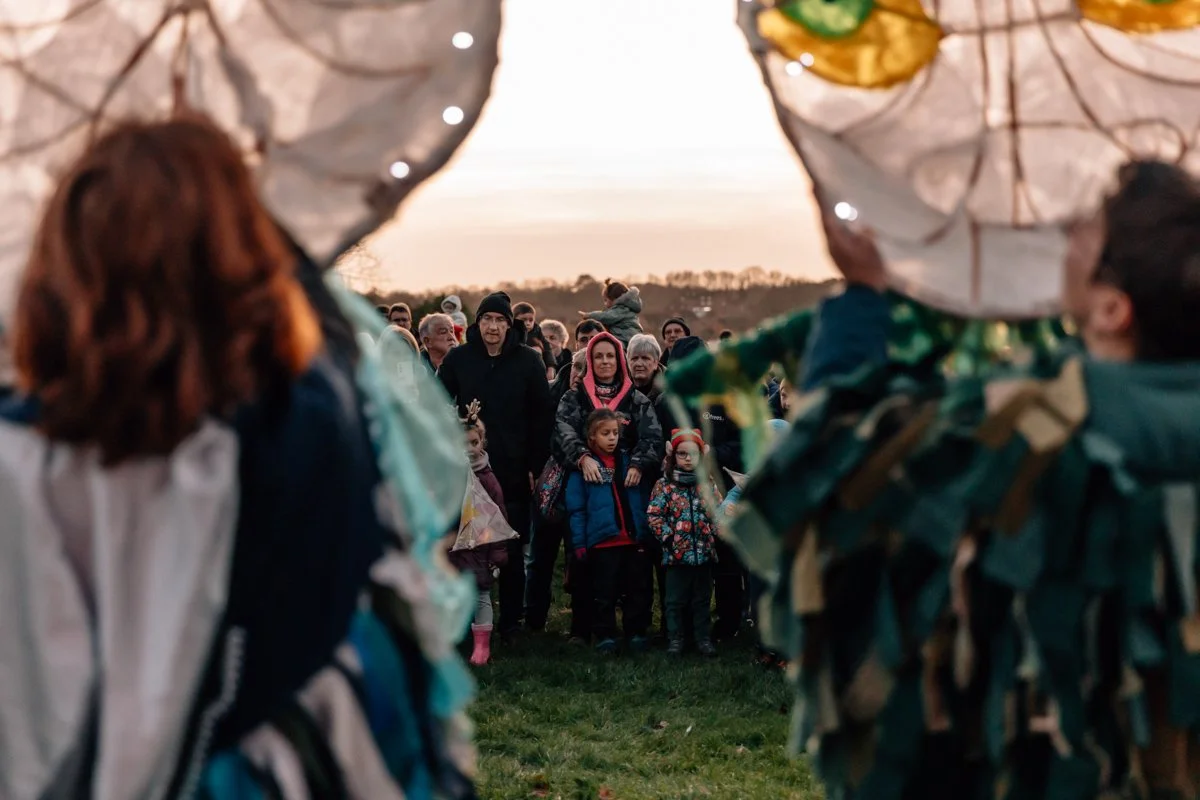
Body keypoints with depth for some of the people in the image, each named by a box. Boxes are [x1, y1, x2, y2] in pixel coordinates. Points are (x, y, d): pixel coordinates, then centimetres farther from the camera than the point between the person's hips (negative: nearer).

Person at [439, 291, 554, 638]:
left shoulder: (528, 361, 1)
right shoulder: (458, 358, 4)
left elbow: (542, 417, 1)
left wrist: (534, 465, -4)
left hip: (514, 470, -1)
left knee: (511, 550, 4)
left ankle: (511, 620, 13)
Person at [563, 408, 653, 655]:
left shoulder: (629, 461, 11)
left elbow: (642, 501, 14)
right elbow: (576, 509, -3)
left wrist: (647, 532, 6)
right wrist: (579, 544, -9)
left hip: (634, 540, 4)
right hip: (602, 542, -4)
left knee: (638, 591, 8)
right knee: (604, 594, 4)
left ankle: (636, 634, 18)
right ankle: (605, 637, 13)